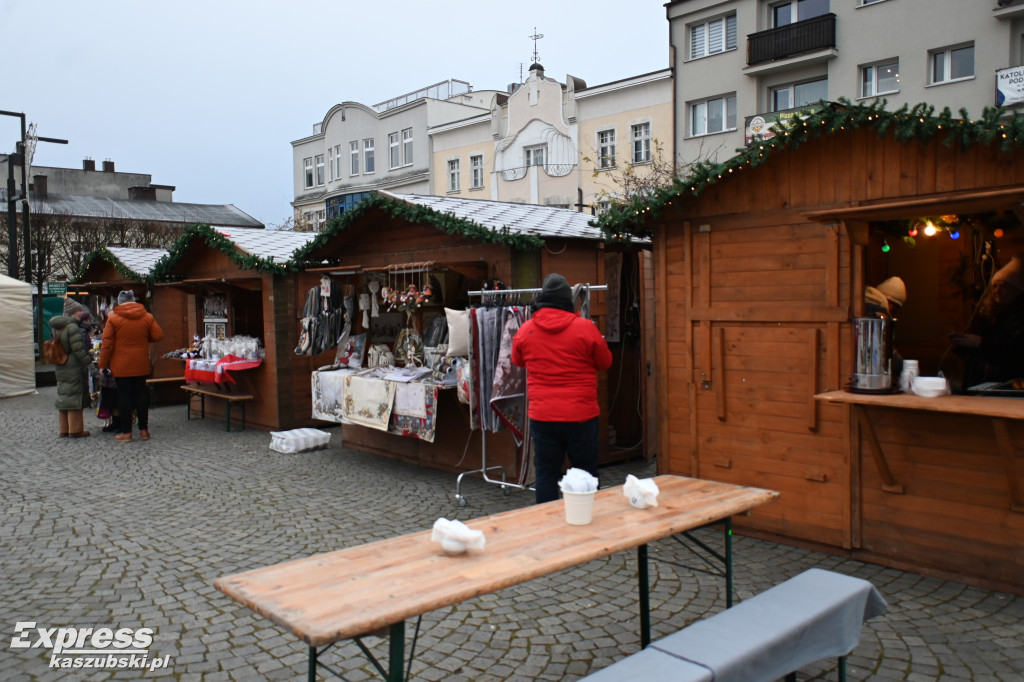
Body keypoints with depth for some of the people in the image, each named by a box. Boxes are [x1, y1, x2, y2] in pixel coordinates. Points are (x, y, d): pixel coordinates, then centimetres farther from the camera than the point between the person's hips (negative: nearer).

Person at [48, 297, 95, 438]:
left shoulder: (56, 328, 9)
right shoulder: (73, 328, -18)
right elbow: (79, 350, -21)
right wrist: (89, 361, -12)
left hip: (60, 369, 8)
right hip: (74, 369, -8)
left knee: (63, 397, 14)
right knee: (75, 397, -1)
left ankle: (64, 429, 20)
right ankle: (75, 430, 4)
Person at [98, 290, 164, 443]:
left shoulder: (113, 318, -7)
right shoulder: (148, 317, 0)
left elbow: (107, 344, -7)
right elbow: (158, 335, 1)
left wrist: (103, 365, 0)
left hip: (121, 366, -2)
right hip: (141, 365, 2)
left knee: (124, 396, 2)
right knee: (141, 394, 10)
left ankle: (126, 432, 6)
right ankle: (144, 429, 14)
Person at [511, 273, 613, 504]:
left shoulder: (525, 330, -2)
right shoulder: (585, 328, -10)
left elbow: (517, 361, 16)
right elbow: (605, 363, 4)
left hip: (541, 416, 2)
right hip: (581, 415, -2)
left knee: (546, 474, 9)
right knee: (587, 474, 11)